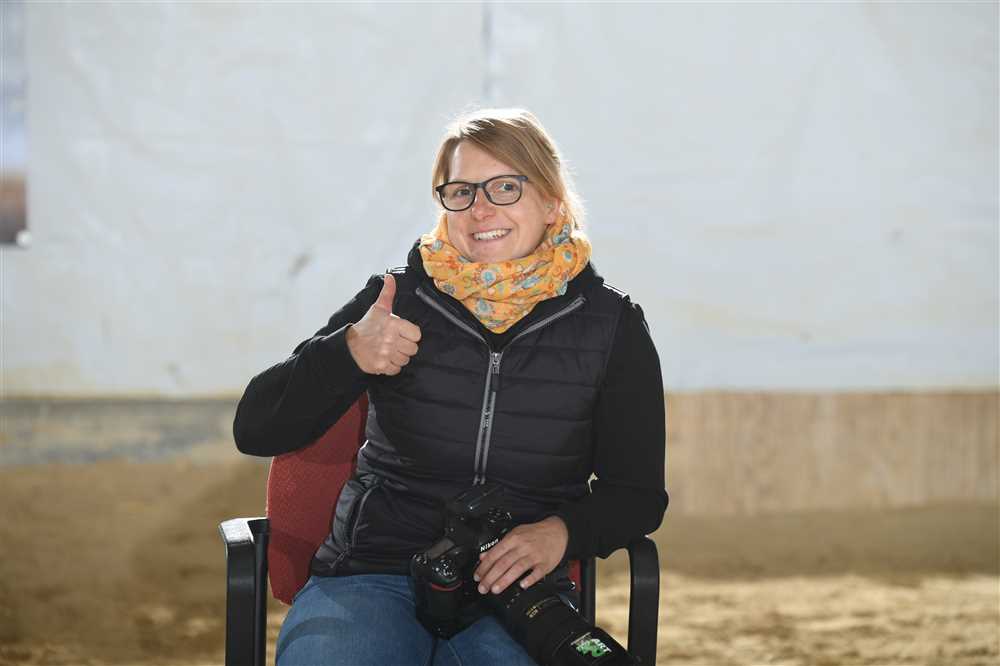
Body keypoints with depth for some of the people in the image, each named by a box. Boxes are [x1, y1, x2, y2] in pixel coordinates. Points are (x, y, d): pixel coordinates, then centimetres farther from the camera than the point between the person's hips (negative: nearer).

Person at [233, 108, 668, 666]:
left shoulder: (612, 327, 5)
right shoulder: (399, 299, 5)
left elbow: (637, 492, 10)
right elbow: (256, 431, 4)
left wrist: (562, 533, -12)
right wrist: (348, 352, -14)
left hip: (513, 590, 0)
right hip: (371, 572, 1)